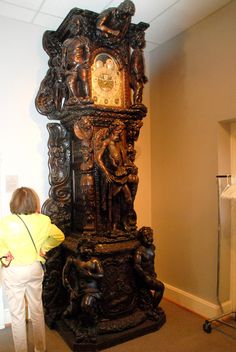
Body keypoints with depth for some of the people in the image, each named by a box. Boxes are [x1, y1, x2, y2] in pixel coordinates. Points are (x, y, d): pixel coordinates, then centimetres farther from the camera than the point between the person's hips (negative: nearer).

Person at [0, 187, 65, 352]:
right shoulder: (43, 221, -11)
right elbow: (60, 236, 2)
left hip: (13, 272, -3)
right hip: (35, 269, 3)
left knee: (17, 315, 14)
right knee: (37, 310, 20)